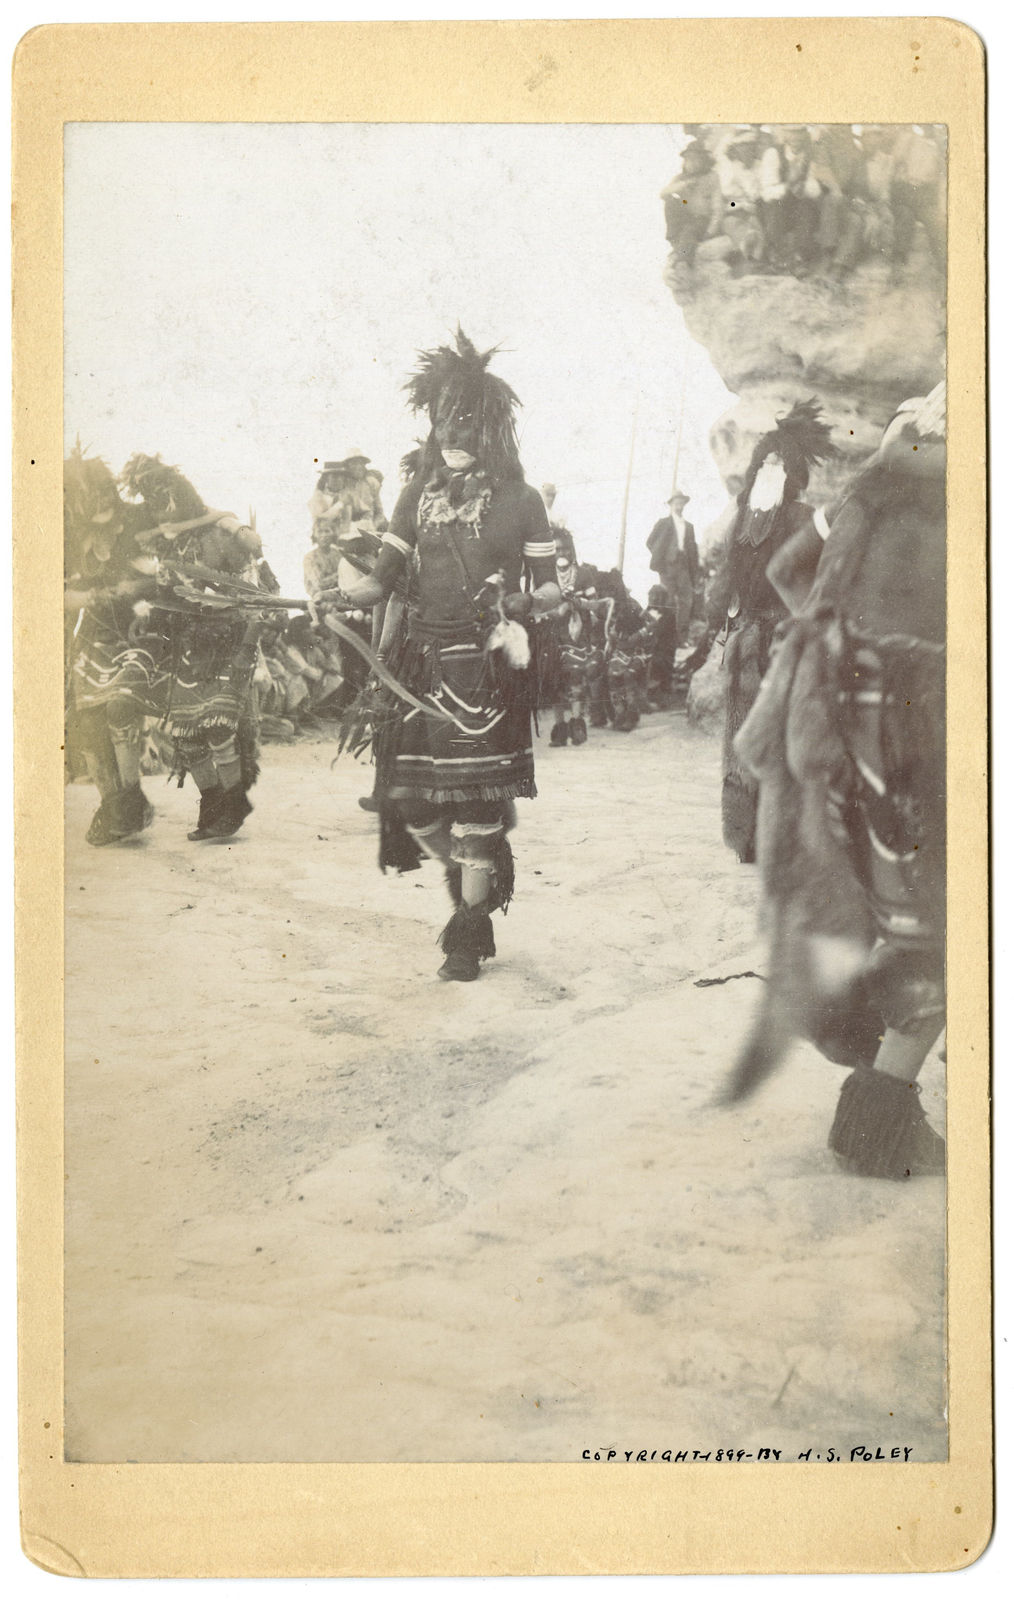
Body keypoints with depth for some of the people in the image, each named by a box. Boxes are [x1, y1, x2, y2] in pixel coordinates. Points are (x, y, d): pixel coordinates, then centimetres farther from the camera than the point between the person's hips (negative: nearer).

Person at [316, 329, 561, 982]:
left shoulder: (520, 500, 1)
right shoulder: (419, 495, 12)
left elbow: (551, 588, 2)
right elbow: (385, 577, 10)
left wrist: (522, 600, -20)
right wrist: (345, 597, -10)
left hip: (489, 666, -4)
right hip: (425, 661, 4)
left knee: (475, 797, -5)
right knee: (410, 797, 0)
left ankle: (470, 931, 10)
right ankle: (480, 883, 28)